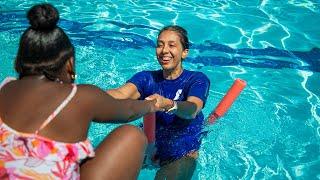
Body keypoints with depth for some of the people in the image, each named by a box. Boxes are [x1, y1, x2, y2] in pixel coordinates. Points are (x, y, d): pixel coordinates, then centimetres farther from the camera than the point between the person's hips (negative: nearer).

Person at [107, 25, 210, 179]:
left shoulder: (198, 80, -10)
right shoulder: (147, 78, -2)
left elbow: (192, 110, -31)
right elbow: (121, 93, -23)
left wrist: (168, 104, -54)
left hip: (182, 156, -2)